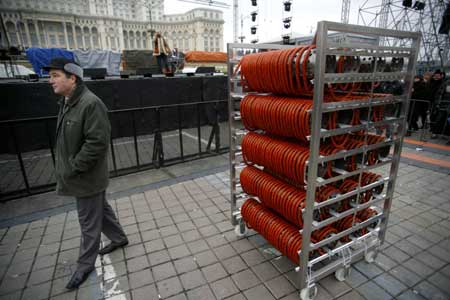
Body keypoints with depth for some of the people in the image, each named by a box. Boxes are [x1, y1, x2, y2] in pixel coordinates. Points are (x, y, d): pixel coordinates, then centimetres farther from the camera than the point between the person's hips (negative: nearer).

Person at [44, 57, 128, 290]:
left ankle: (85, 264, 28)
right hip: (77, 174, 9)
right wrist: (66, 167, 10)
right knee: (101, 210, 23)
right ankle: (119, 238, 43)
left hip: (87, 177, -9)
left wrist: (73, 169, -21)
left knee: (89, 221, 8)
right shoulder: (67, 102, 8)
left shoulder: (91, 103, -23)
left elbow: (98, 142, -27)